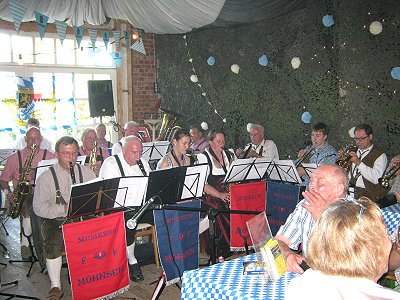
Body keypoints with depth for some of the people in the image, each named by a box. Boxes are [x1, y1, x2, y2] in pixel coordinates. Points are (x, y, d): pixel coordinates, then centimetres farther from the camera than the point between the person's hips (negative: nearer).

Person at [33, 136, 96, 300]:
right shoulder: (46, 177, 2)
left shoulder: (86, 172, 12)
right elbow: (38, 207, -6)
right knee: (53, 243, -30)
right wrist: (64, 209, -19)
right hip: (55, 220, -1)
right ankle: (55, 286, -10)